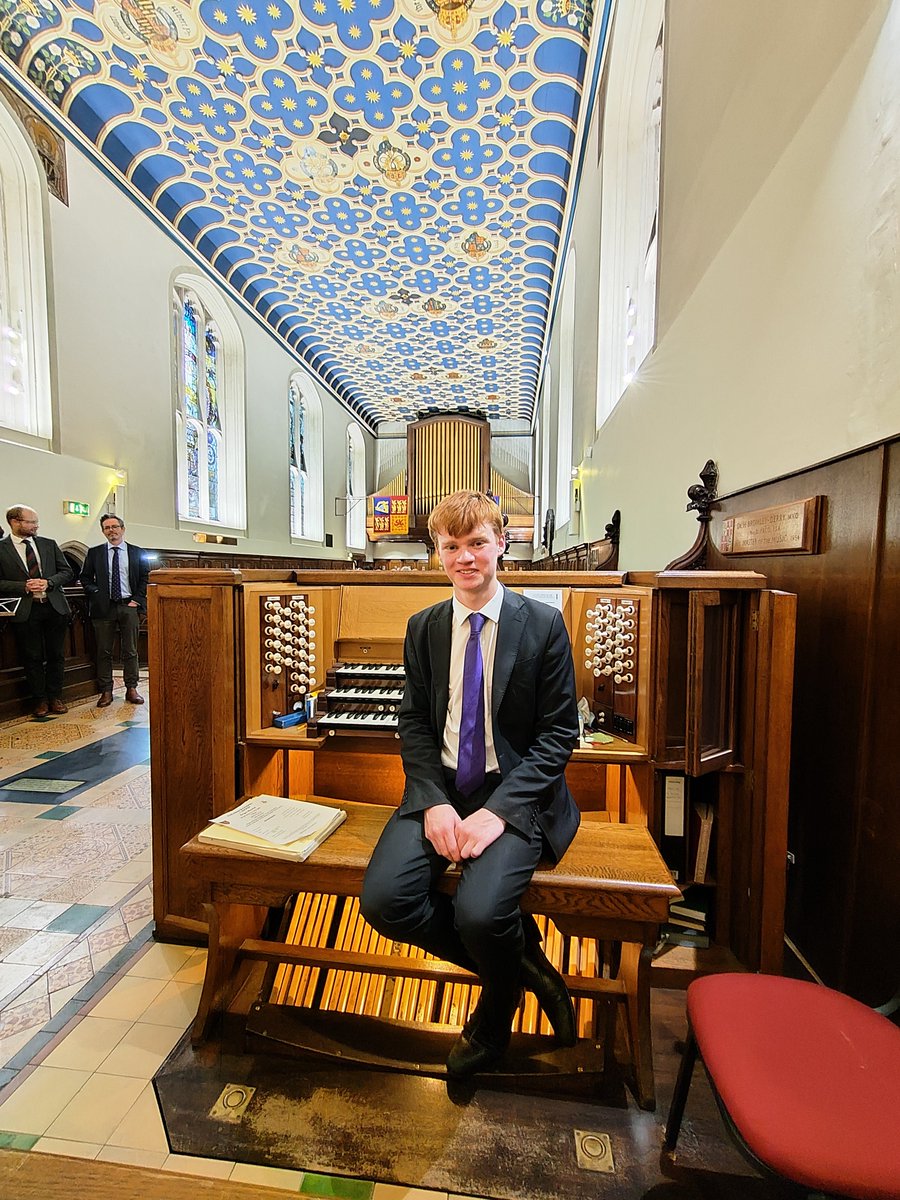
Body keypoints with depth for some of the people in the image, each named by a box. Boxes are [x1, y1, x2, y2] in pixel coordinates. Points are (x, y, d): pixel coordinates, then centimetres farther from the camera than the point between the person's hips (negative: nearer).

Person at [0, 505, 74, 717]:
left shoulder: (49, 544, 9)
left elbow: (67, 572, 8)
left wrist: (48, 582, -9)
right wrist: (24, 586, -15)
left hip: (54, 607, 3)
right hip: (25, 611, -2)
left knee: (56, 655, 8)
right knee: (32, 658, 6)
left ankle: (55, 697, 20)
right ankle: (39, 700, 18)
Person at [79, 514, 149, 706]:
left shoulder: (138, 553, 7)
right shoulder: (94, 553, 9)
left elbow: (145, 578, 6)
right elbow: (85, 577, 11)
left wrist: (137, 600, -4)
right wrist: (95, 593, -5)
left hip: (129, 606, -1)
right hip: (103, 607, 1)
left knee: (130, 651, 5)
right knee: (104, 651, 4)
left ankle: (131, 689, 12)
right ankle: (106, 691, 11)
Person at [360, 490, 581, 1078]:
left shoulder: (543, 624, -5)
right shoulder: (424, 627, 6)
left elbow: (560, 733, -5)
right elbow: (414, 723, 6)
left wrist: (498, 810, -16)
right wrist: (433, 802, -10)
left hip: (515, 794, -3)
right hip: (441, 788, 4)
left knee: (479, 913, -25)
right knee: (383, 900, -17)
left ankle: (498, 1006, 16)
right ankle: (524, 962, 9)